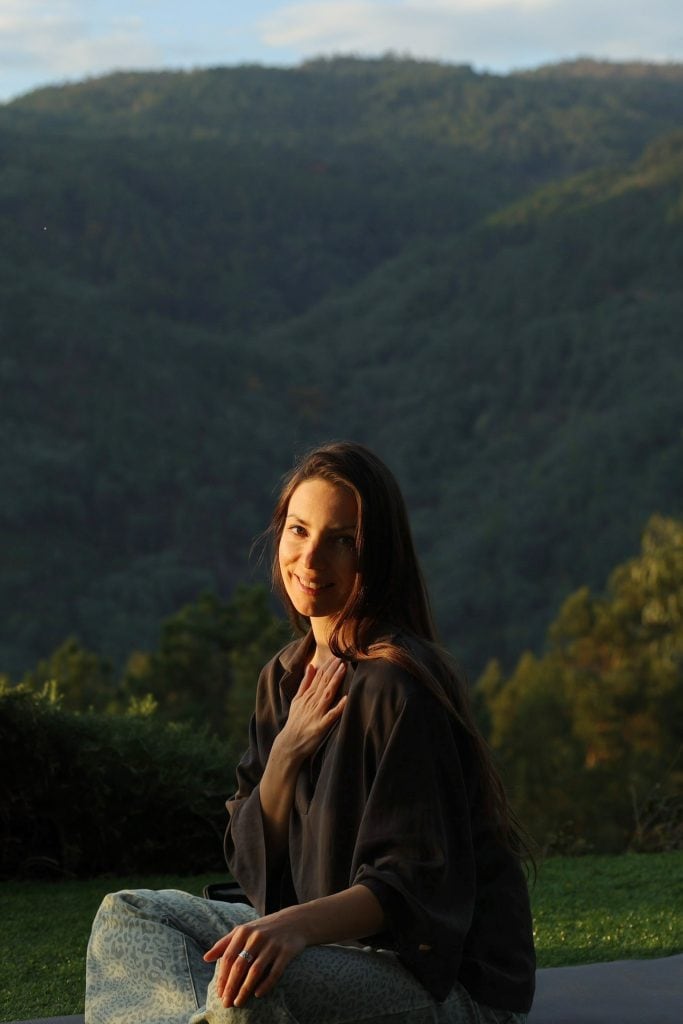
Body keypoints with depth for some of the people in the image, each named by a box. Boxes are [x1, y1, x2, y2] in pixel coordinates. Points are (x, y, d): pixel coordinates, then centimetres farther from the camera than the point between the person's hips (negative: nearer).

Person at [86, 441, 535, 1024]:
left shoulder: (395, 685, -17)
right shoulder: (287, 677, 9)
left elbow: (420, 886, -21)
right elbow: (252, 861, 7)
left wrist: (298, 924, -38)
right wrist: (286, 750, -10)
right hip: (344, 943, 9)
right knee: (129, 916, 5)